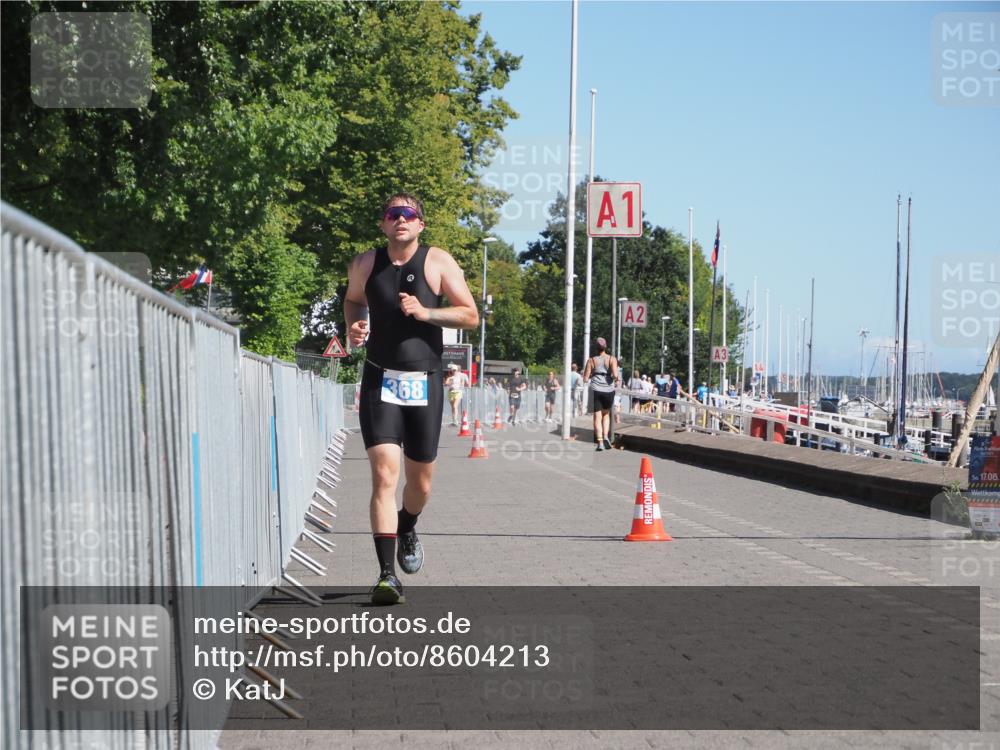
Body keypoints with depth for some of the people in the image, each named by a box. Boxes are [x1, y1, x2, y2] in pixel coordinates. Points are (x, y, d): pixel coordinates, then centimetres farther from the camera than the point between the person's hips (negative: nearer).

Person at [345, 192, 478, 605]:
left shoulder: (438, 262, -2)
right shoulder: (365, 264, 4)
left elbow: (471, 316, -2)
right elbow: (353, 299, 24)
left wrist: (425, 312, -17)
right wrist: (354, 324, 2)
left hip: (424, 381, 0)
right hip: (380, 381, 0)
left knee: (420, 479, 11)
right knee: (383, 473, -16)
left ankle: (407, 529, 46)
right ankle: (387, 575, -16)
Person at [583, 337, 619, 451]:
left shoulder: (591, 360, 1)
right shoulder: (611, 359, -1)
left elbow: (586, 378, 0)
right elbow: (615, 375, -15)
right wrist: (615, 378, 8)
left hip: (596, 390, -1)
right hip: (609, 390, 1)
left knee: (597, 417, 4)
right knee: (606, 414, 22)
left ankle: (600, 442, -9)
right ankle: (606, 437, 3)